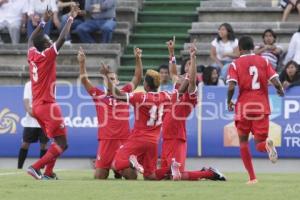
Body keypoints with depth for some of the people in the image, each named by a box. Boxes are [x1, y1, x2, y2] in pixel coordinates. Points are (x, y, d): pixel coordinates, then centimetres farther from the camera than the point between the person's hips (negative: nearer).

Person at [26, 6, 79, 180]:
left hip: (36, 106, 8)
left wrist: (44, 21, 25)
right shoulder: (47, 56, -14)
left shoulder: (32, 55, 5)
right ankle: (36, 167, -16)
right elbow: (62, 38, -19)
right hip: (48, 105, -8)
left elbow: (31, 39, 24)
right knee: (62, 144, -5)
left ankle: (48, 173, 11)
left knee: (57, 141, 19)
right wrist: (71, 18, -9)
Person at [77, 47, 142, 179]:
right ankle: (107, 168, 32)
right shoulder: (99, 95, 9)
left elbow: (138, 77, 9)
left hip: (124, 140, 1)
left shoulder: (124, 93, 11)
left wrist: (138, 59, -2)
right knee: (99, 176, -2)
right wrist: (82, 63, -9)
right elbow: (84, 80, 3)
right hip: (106, 140, 0)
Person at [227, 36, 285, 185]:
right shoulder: (264, 61, 5)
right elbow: (276, 82, -5)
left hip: (244, 107, -1)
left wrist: (229, 102, 5)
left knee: (243, 141, 18)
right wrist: (280, 90, 17)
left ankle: (252, 177, 7)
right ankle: (266, 144, -33)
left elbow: (231, 87, -13)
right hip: (262, 107, 1)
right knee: (259, 144, 6)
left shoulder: (235, 65, -1)